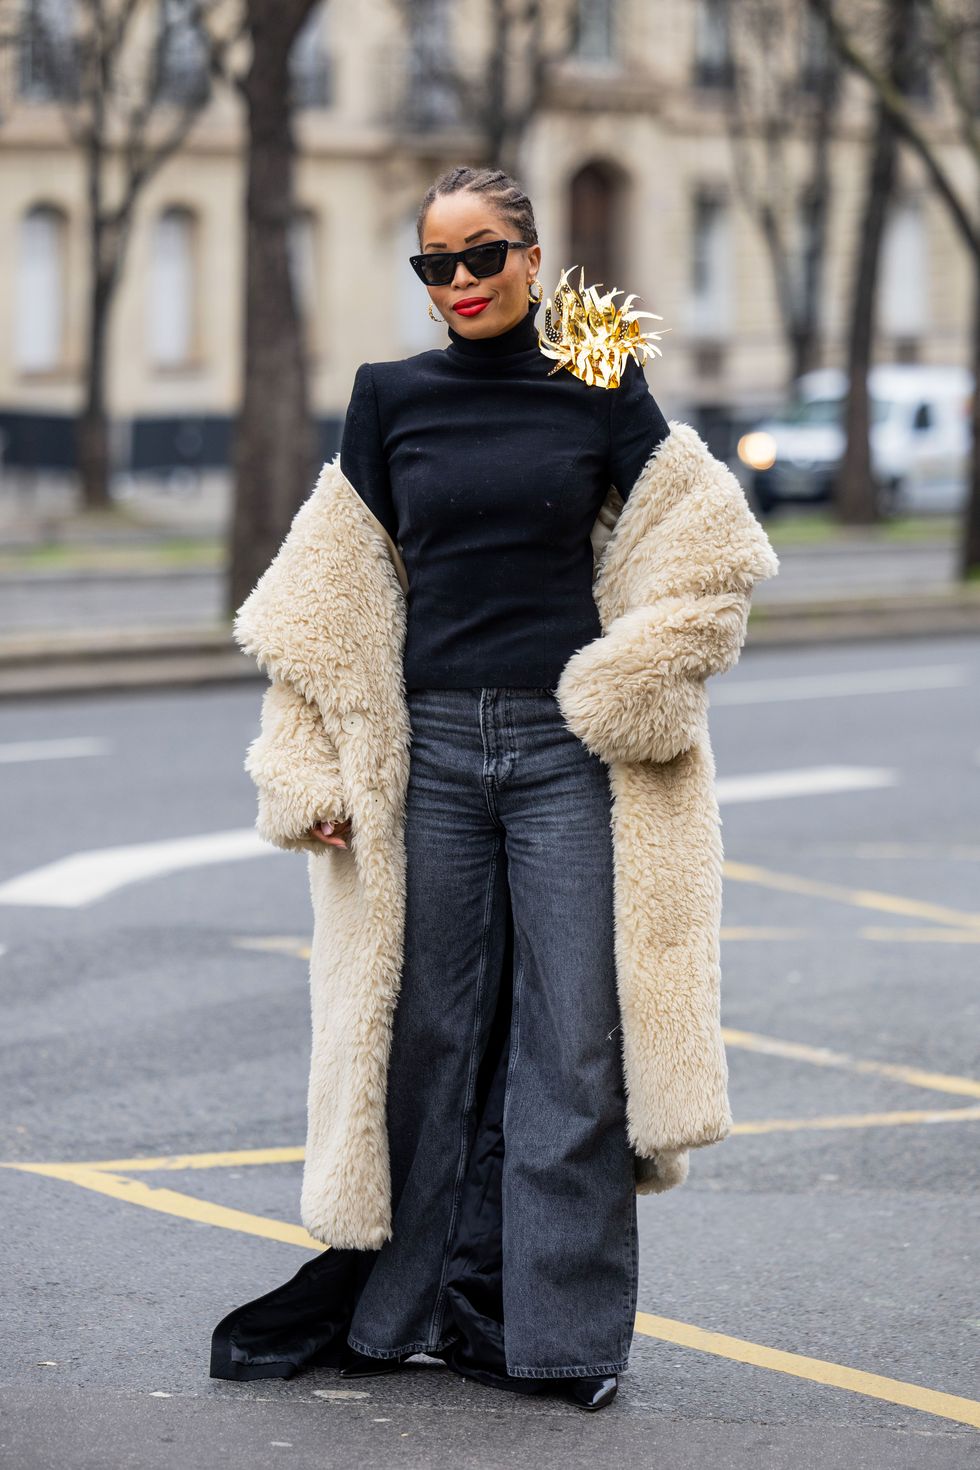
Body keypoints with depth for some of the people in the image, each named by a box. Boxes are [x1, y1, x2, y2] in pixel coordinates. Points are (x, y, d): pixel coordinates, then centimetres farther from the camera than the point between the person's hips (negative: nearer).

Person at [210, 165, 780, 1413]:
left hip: (567, 752, -1)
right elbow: (335, 594, 9)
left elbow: (704, 558, 5)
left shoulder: (603, 392, 2)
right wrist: (315, 771, 3)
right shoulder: (391, 398, 7)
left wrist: (628, 691, -5)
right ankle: (394, 1302, 20)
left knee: (573, 1037, -1)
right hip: (431, 744, 2)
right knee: (428, 1030, 7)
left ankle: (562, 1329, 8)